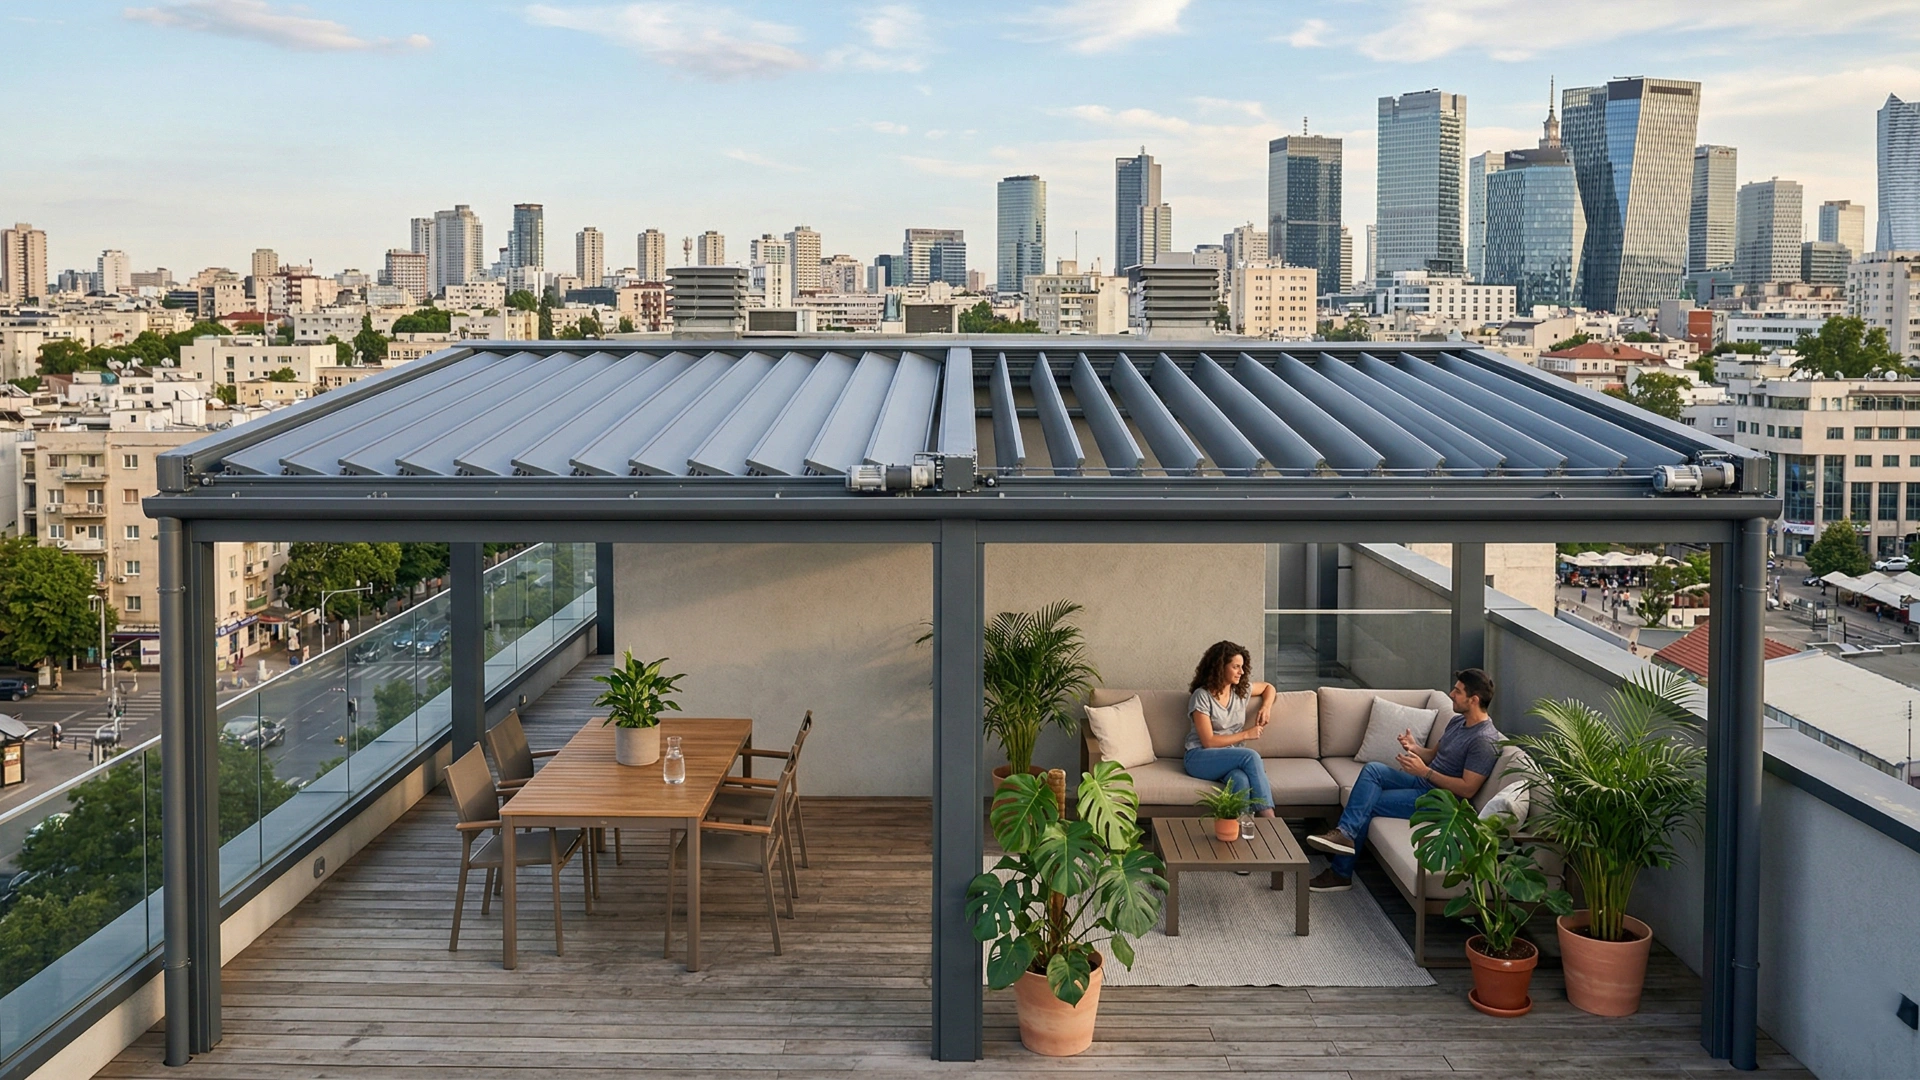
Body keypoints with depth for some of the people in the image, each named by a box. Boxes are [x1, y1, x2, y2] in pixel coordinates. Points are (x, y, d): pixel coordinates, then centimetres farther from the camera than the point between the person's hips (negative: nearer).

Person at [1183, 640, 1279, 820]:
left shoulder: (1242, 689, 9)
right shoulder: (1202, 696, -9)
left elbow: (1268, 687, 30)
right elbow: (1208, 742, -13)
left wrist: (1266, 707, 8)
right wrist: (1246, 734, -10)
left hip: (1233, 757, 4)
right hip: (1200, 758, -4)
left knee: (1241, 780, -35)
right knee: (1251, 756, -33)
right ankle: (1269, 819, -33)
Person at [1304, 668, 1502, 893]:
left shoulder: (1484, 740, -19)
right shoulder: (1458, 721, 11)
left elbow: (1468, 789, -23)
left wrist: (1425, 772, -23)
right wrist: (1414, 748, -3)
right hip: (1423, 782, 9)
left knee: (1367, 805, -14)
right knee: (1373, 769, -15)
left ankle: (1341, 872, -8)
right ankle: (1345, 832, -24)